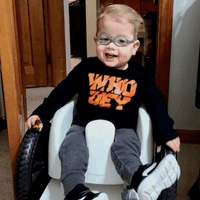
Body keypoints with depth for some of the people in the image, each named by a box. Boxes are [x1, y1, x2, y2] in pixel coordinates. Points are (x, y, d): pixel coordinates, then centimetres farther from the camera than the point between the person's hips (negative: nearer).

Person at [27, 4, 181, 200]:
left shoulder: (139, 75, 4)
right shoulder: (86, 68, 4)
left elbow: (155, 103, 5)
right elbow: (62, 91, 9)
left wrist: (166, 134, -5)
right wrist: (41, 114, 4)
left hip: (122, 128, -1)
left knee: (126, 147, -34)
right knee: (72, 147, -28)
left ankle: (140, 179, -59)